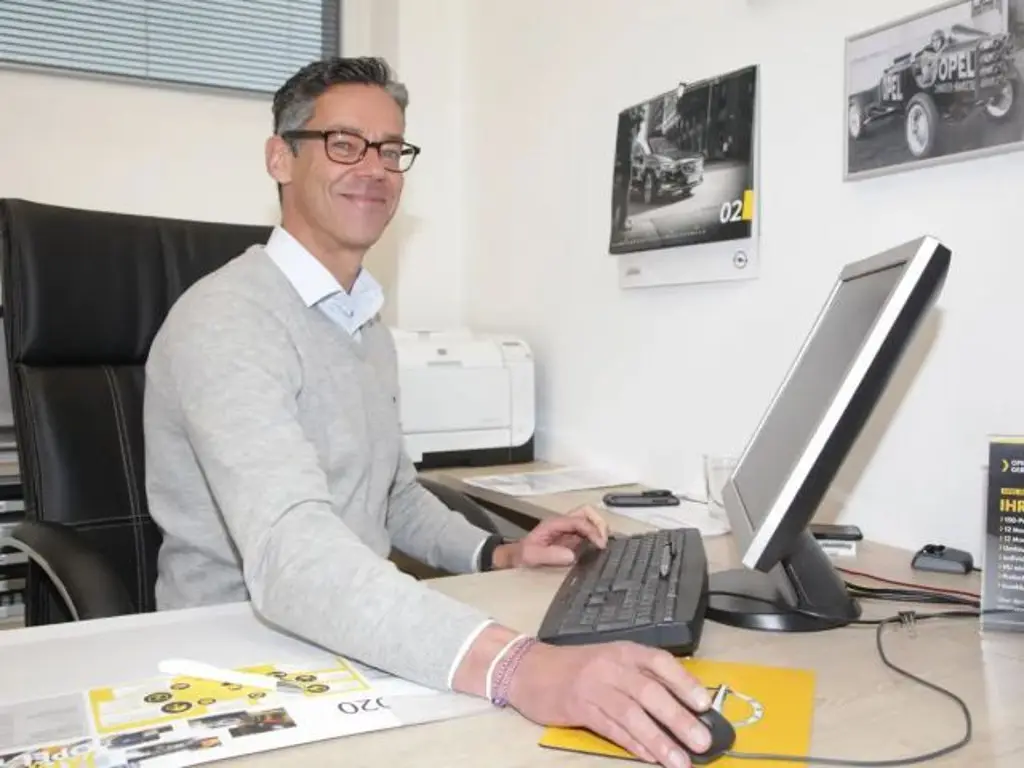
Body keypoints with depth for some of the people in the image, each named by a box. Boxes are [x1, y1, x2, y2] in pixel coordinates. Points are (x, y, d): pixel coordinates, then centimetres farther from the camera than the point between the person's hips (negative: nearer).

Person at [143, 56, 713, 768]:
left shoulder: (366, 321, 10)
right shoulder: (226, 319, -19)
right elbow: (291, 553, -33)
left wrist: (497, 553, 1)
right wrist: (515, 664, -45)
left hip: (350, 648, 7)